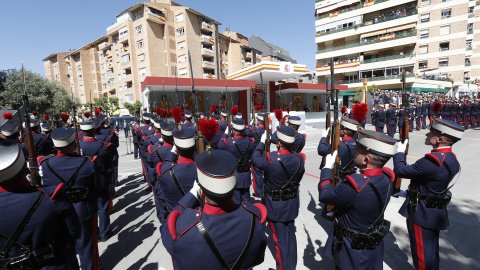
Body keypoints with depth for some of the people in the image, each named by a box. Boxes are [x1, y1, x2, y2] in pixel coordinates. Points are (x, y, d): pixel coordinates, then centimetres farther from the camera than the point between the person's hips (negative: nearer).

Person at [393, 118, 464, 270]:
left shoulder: (433, 161, -31)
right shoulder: (450, 158, 1)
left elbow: (400, 171, -22)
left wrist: (399, 153, -6)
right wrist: (410, 193, 16)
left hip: (422, 214, -9)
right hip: (435, 213, 9)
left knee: (422, 254, 10)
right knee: (431, 252, 27)